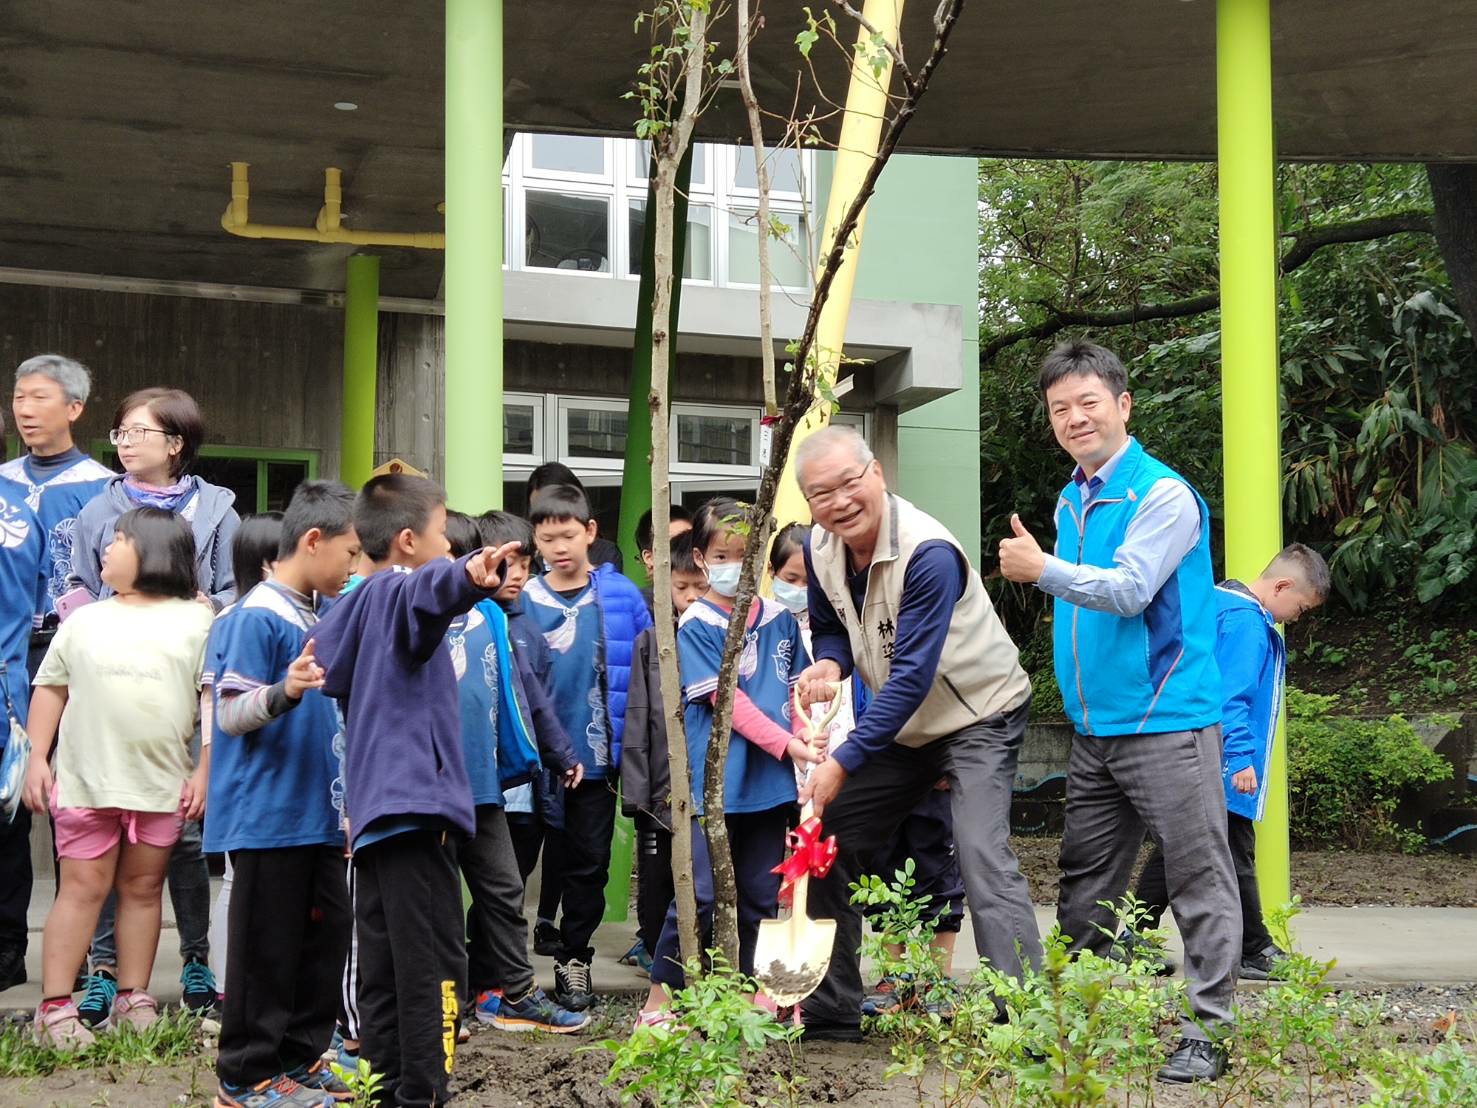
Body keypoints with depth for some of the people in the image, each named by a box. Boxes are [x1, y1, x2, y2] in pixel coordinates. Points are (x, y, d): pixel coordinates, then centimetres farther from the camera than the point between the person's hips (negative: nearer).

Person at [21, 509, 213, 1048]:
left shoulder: (193, 622, 3)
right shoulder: (85, 621, 9)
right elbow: (50, 688, 12)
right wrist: (37, 760, 4)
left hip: (162, 785, 0)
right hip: (86, 780, 0)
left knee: (143, 887, 8)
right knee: (83, 887, 0)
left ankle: (133, 998, 16)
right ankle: (55, 1006, 2)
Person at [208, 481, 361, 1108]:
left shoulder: (326, 614, 12)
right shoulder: (258, 617, -14)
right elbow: (230, 713, -18)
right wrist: (285, 691, -34)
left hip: (317, 814, 9)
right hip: (267, 815, -9)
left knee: (325, 937, 13)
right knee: (267, 948, -1)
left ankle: (301, 1058, 24)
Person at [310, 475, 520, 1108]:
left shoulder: (353, 606, 20)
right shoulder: (395, 591, -7)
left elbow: (330, 677, 32)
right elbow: (425, 593, -32)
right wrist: (467, 578, -52)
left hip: (371, 809, 10)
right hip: (414, 802, -9)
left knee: (383, 963, 11)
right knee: (433, 961, -8)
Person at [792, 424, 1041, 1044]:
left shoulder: (929, 553, -30)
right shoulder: (820, 549, -6)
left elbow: (913, 675, -32)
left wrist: (844, 763, -33)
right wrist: (830, 664, -14)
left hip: (979, 718, -8)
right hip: (903, 724, 8)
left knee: (982, 857, -24)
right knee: (827, 843, 7)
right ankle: (831, 1011, 19)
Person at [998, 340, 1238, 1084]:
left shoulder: (1163, 495, -12)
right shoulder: (1071, 501, 14)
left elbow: (1130, 589, -21)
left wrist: (1043, 569, -15)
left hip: (1165, 720, -8)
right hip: (1095, 725, 8)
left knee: (1199, 881, -2)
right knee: (1085, 883, 14)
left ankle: (1208, 1032, 1)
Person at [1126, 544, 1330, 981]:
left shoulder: (1223, 605, 16)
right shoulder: (1246, 622, -17)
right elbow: (1231, 696, -24)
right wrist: (1241, 758, -25)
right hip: (1225, 769, -10)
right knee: (1235, 858, -3)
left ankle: (1137, 940, 17)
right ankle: (1254, 952, 4)